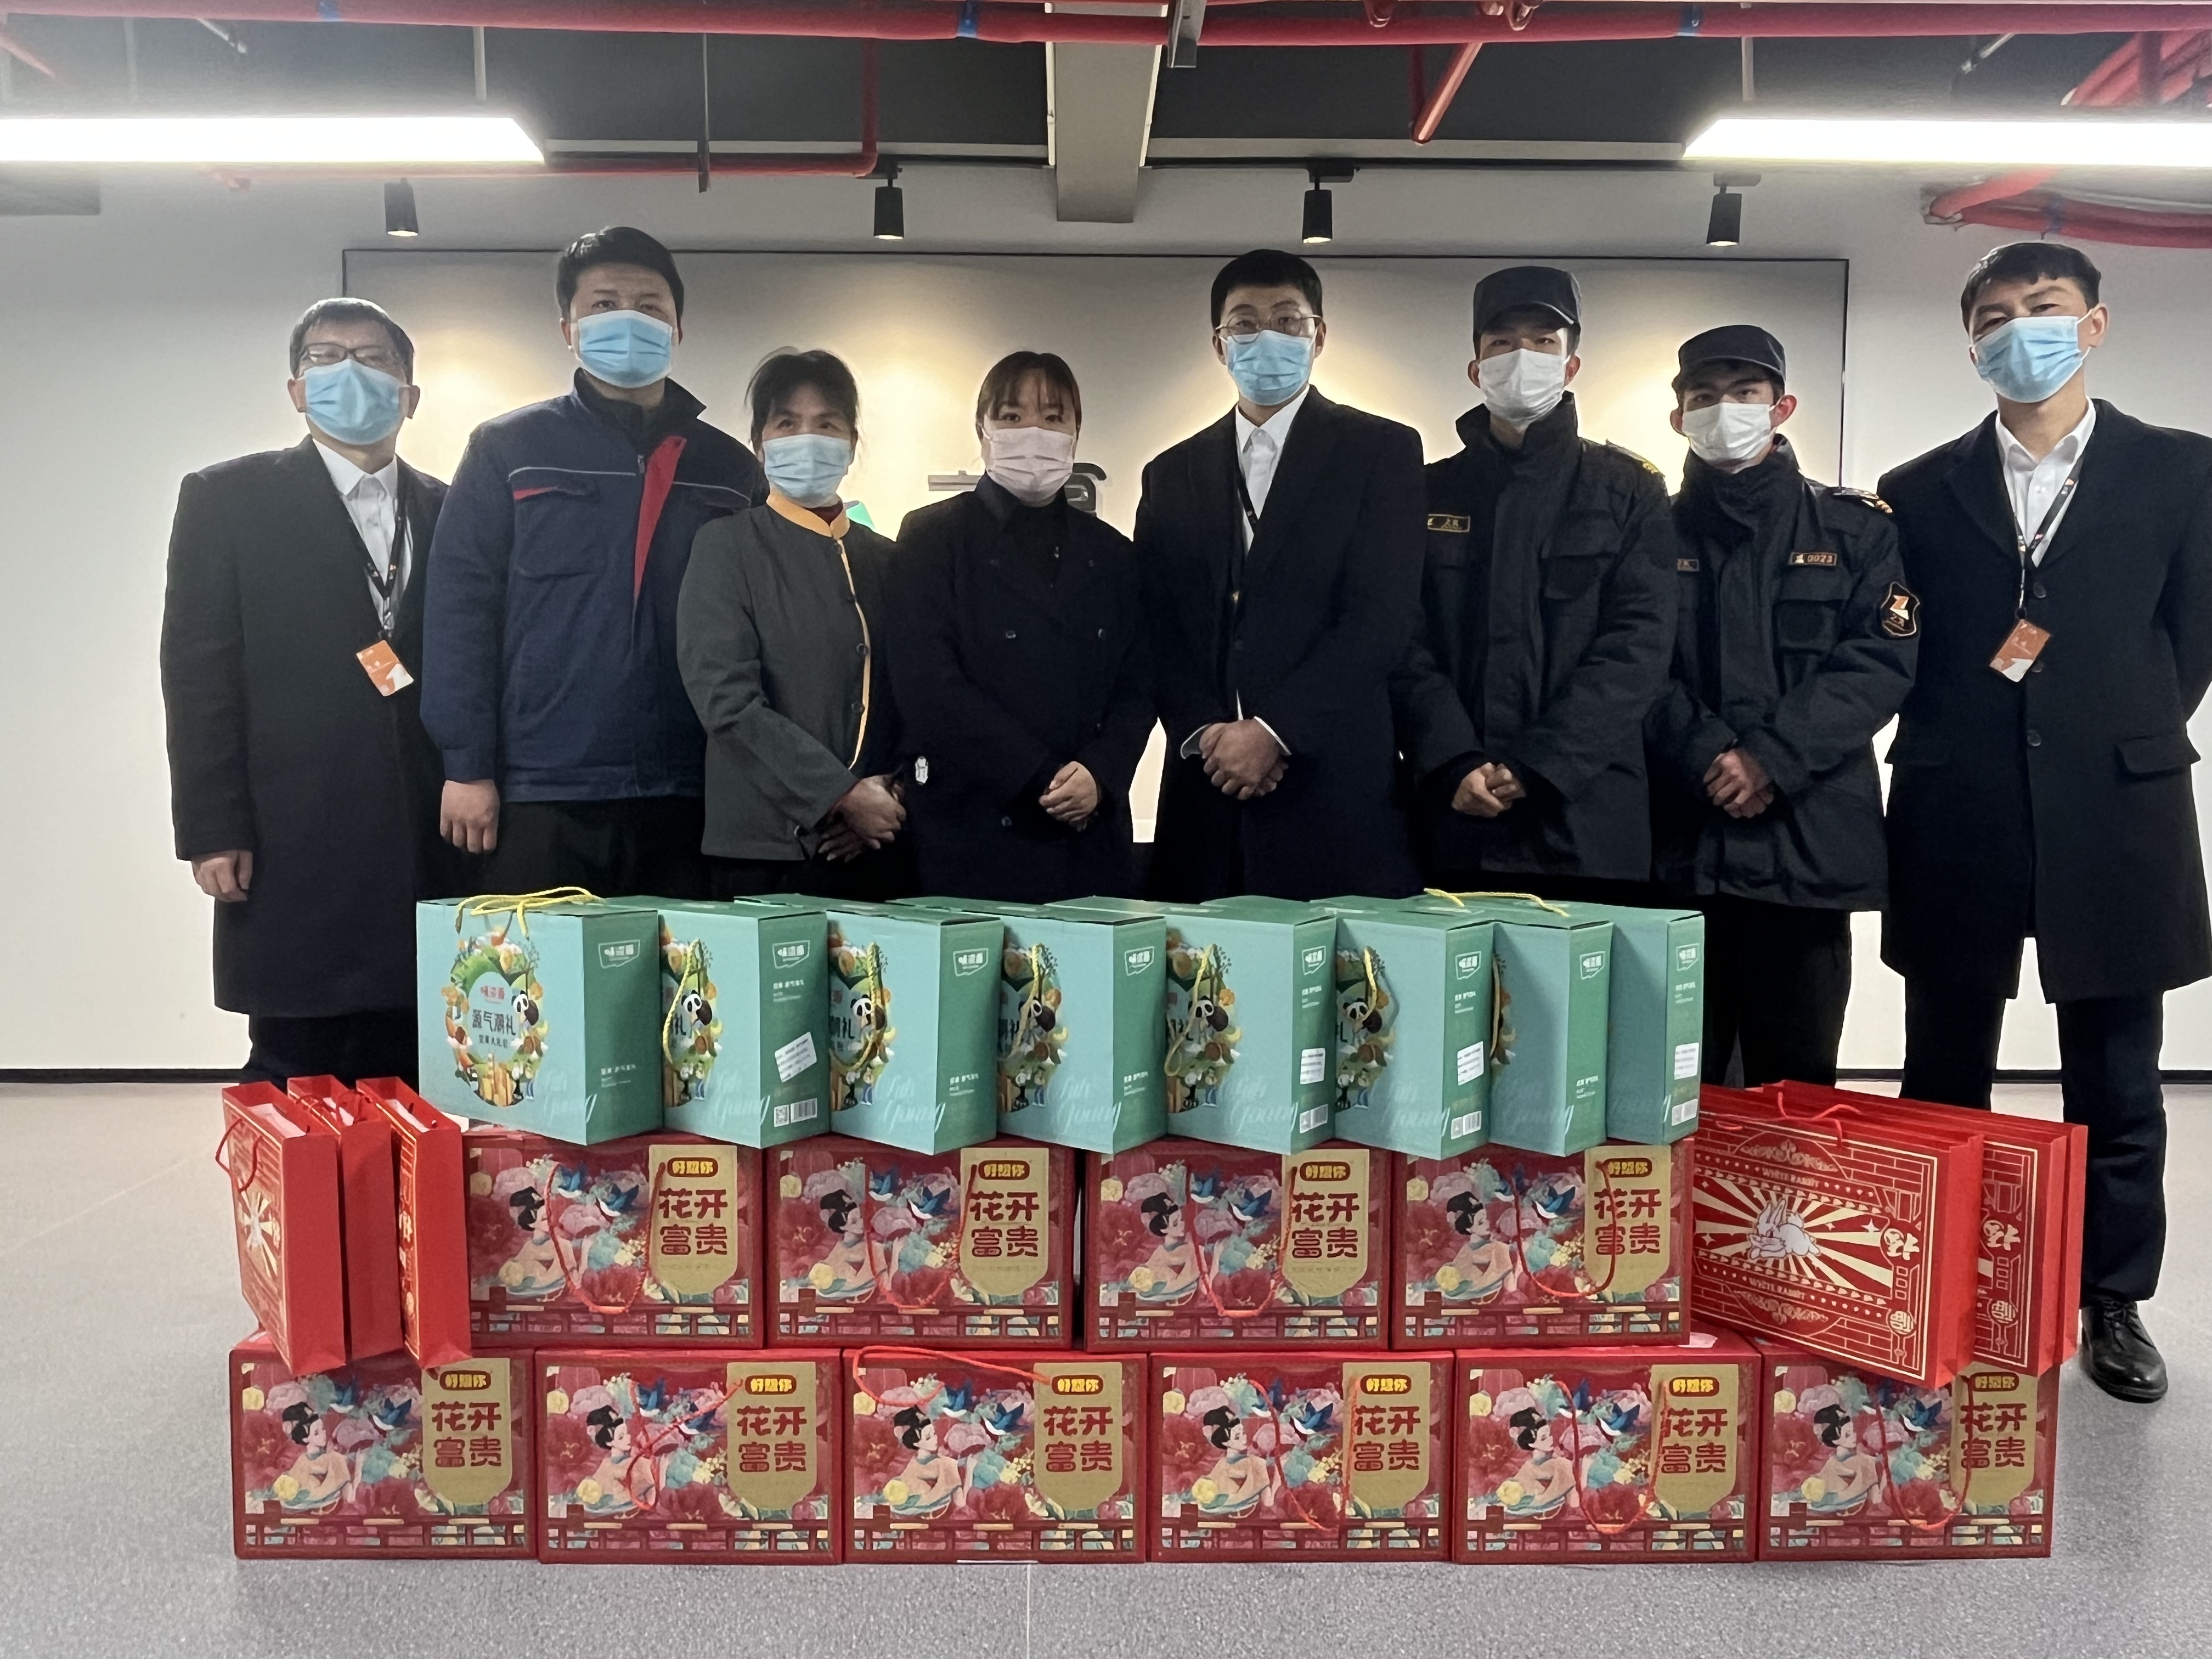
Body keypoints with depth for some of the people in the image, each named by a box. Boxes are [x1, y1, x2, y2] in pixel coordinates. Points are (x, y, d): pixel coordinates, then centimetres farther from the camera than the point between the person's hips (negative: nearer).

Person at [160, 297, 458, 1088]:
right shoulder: (227, 498, 6)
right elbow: (197, 672, 0)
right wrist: (211, 829, -7)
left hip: (427, 847, 3)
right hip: (293, 850, -2)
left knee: (407, 1082, 5)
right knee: (293, 1077, 2)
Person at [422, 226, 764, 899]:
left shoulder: (730, 467, 11)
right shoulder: (507, 450, 5)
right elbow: (460, 608, 0)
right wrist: (467, 765, -6)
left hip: (688, 799, 2)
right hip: (542, 797, -2)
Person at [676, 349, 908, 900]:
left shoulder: (884, 559, 14)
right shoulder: (728, 546, 1)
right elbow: (726, 699, -9)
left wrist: (891, 796, -6)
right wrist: (842, 796, -13)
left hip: (877, 849, 4)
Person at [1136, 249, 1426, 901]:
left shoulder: (1382, 451, 5)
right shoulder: (1172, 474, 16)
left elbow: (1383, 614, -6)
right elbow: (1159, 628, 9)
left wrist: (1274, 732, -13)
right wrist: (1206, 734, -7)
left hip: (1337, 792, -3)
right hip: (1206, 795, 3)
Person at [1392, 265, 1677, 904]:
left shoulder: (1630, 492, 8)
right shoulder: (1430, 493, 12)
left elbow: (1638, 646, -3)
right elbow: (1405, 643, 2)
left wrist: (1537, 768, -14)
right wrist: (1455, 765, -13)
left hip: (1587, 820, -1)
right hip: (1454, 821, 1)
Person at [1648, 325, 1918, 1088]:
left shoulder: (1855, 528, 11)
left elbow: (1884, 659, -1)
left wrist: (1773, 758, -13)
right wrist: (1708, 756, -14)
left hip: (1810, 840, 0)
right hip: (1675, 842, 0)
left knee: (1798, 1091, 6)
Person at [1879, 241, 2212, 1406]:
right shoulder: (1921, 491, 8)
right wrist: (1961, 745, 0)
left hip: (2115, 817, -1)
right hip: (1959, 823, 1)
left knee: (2115, 1085, 8)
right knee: (1945, 1082, 9)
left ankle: (2112, 1304, 24)